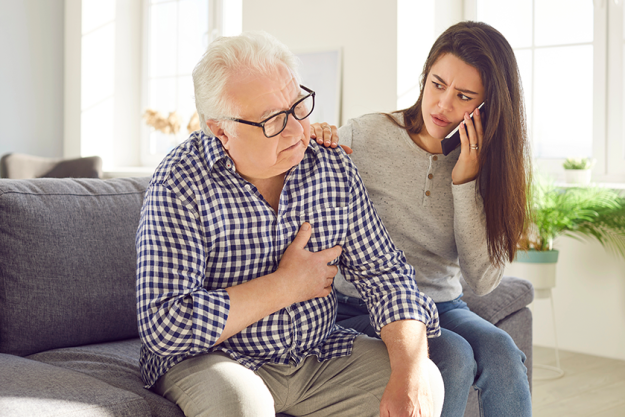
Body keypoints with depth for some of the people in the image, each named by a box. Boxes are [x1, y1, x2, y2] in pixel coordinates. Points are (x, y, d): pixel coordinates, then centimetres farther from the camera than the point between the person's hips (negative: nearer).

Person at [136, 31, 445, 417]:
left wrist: (411, 374, -19)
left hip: (320, 352, 4)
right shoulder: (179, 185, -19)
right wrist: (286, 286, -19)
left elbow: (385, 272, -3)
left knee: (425, 383, -14)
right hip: (212, 359, -3)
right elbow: (163, 326, -24)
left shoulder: (335, 169, -4)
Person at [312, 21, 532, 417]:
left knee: (501, 351, -28)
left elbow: (484, 279, -6)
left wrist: (465, 183, -15)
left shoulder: (488, 165, 1)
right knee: (453, 356, -30)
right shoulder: (367, 136, -8)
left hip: (443, 308, 3)